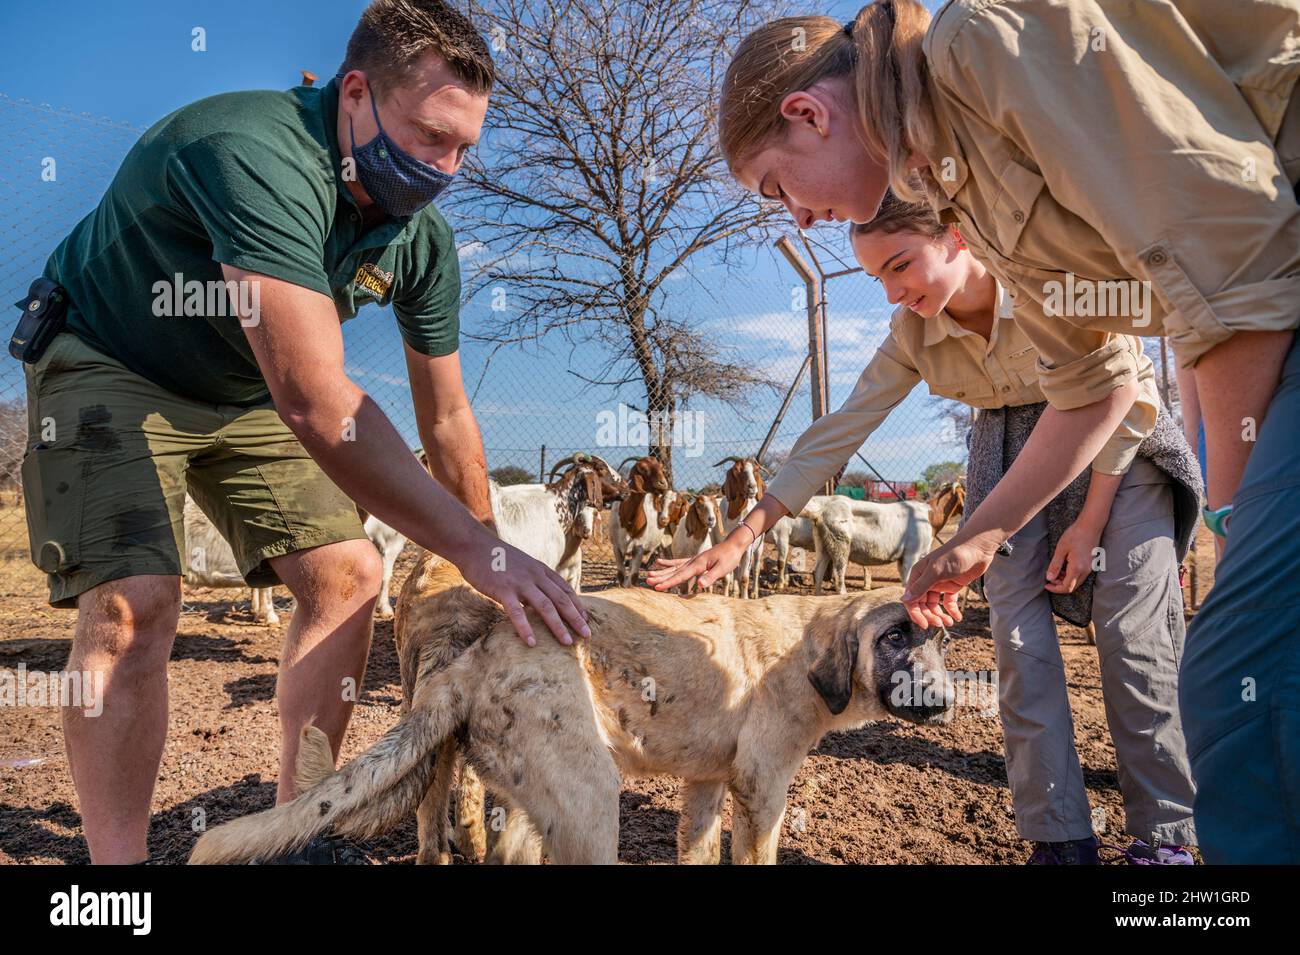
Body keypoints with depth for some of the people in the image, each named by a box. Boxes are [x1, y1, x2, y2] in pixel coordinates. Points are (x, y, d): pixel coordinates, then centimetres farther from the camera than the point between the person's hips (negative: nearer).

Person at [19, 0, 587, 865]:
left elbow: (447, 416, -4)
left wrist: (497, 578, 1)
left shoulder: (422, 240, -12)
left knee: (349, 577, -4)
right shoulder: (258, 156, -35)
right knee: (133, 602, -22)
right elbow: (316, 400, -45)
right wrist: (479, 547, -43)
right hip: (110, 364, -5)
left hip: (249, 394, 6)